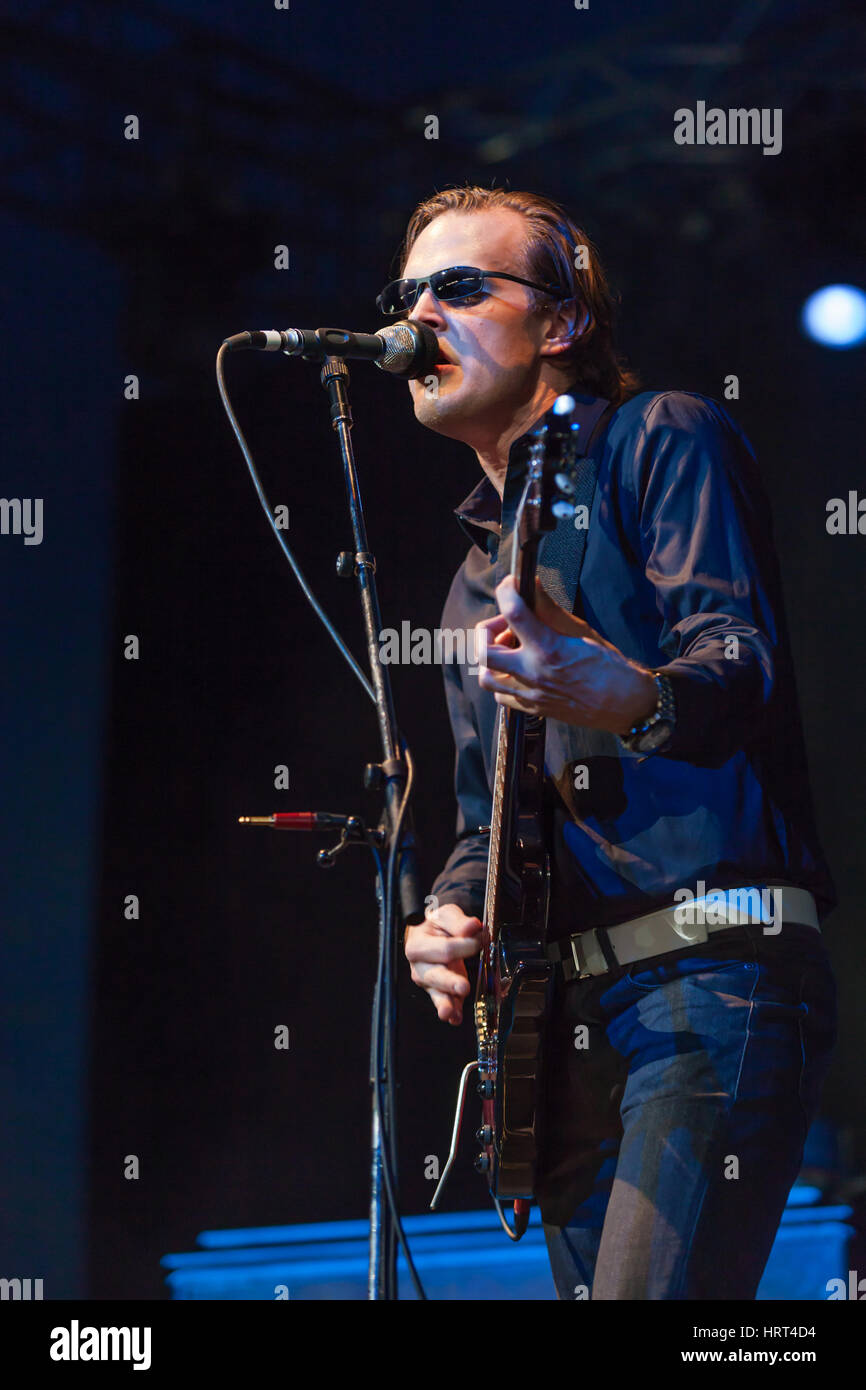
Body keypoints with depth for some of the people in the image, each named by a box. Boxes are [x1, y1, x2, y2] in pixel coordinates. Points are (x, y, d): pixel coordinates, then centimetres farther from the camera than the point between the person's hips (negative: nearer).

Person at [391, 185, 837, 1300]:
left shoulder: (661, 442, 2)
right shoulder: (482, 576, 26)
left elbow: (741, 660, -14)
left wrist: (637, 701, -38)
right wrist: (454, 920, 6)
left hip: (712, 973, -8)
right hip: (570, 1017, 9)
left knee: (648, 1292, -24)